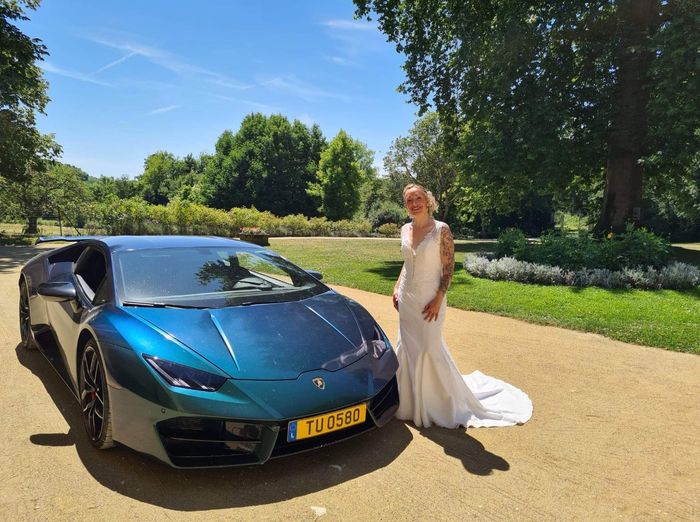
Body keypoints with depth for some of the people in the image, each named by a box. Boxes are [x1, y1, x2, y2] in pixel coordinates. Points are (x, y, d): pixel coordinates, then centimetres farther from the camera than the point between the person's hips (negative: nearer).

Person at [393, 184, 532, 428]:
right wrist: (397, 288, 9)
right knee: (408, 348, 12)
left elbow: (449, 267, -11)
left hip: (429, 299, -6)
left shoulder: (441, 229, -11)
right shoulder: (405, 230, 6)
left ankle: (436, 403, 22)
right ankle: (411, 401, 30)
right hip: (406, 298, 6)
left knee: (430, 348, 2)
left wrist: (439, 298, -17)